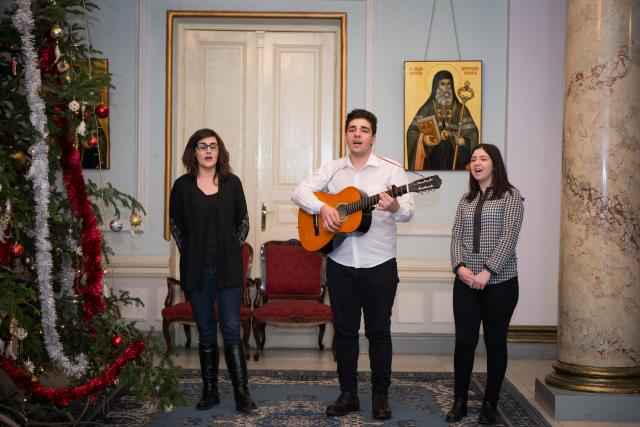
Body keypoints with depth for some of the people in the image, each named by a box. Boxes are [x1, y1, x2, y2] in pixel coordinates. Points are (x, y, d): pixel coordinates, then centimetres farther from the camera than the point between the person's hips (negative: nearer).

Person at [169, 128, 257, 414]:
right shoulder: (182, 186, 4)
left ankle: (242, 393, 1)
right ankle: (210, 391, 18)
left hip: (228, 267, -1)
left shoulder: (232, 183, 4)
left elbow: (243, 221, 9)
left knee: (231, 330, -4)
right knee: (206, 332, 7)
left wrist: (234, 248, 1)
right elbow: (176, 225, 9)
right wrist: (189, 251, 2)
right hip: (196, 269, 1)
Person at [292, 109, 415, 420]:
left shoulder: (391, 170, -1)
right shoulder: (332, 169, 8)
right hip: (340, 264, 3)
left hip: (379, 265, -2)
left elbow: (408, 210, -10)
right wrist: (322, 207, -18)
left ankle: (380, 395, 18)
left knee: (379, 330, 5)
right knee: (344, 330, 9)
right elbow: (300, 192, 1)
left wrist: (395, 207, -34)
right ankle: (348, 394, 21)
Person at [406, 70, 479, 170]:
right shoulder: (427, 108, 4)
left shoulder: (460, 109, 7)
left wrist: (464, 140, -18)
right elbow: (412, 131, 1)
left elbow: (472, 132, 3)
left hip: (454, 158, 1)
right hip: (433, 157, -1)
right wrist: (423, 138, -19)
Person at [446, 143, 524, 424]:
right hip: (465, 282, 4)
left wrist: (487, 272, -18)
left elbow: (509, 238, -11)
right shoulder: (466, 199, 12)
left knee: (495, 342, 6)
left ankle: (490, 404, 18)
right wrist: (459, 266, -10)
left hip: (500, 282, -3)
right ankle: (459, 402, 14)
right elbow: (456, 237, 7)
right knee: (464, 340, 2)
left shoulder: (510, 196, -2)